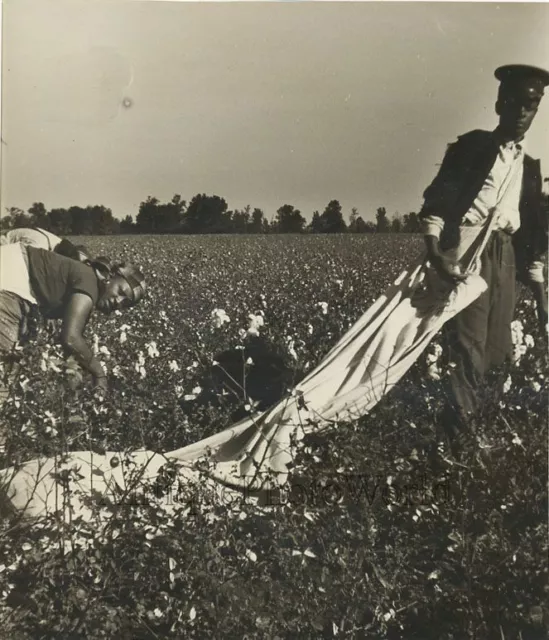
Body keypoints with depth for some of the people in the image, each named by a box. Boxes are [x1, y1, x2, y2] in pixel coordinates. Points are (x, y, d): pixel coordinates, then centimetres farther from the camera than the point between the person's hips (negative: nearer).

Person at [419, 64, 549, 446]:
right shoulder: (472, 147, 4)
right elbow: (434, 206, -6)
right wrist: (435, 256, -22)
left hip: (505, 259, 6)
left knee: (494, 352, 7)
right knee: (468, 350, -12)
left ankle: (461, 417, 25)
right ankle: (460, 435, -3)